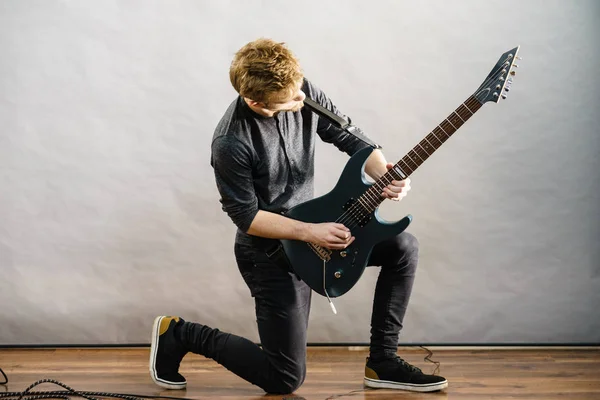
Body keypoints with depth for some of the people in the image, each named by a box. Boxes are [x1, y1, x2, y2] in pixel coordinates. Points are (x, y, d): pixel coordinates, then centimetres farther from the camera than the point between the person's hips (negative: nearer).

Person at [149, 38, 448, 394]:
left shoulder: (304, 94, -11)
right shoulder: (231, 144, -29)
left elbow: (349, 137, -1)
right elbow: (246, 216, -20)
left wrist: (384, 174, -20)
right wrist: (311, 233, -25)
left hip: (313, 226, 7)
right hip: (268, 250, -7)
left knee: (404, 248, -1)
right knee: (285, 379, -3)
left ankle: (382, 362, 9)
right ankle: (178, 334, 14)